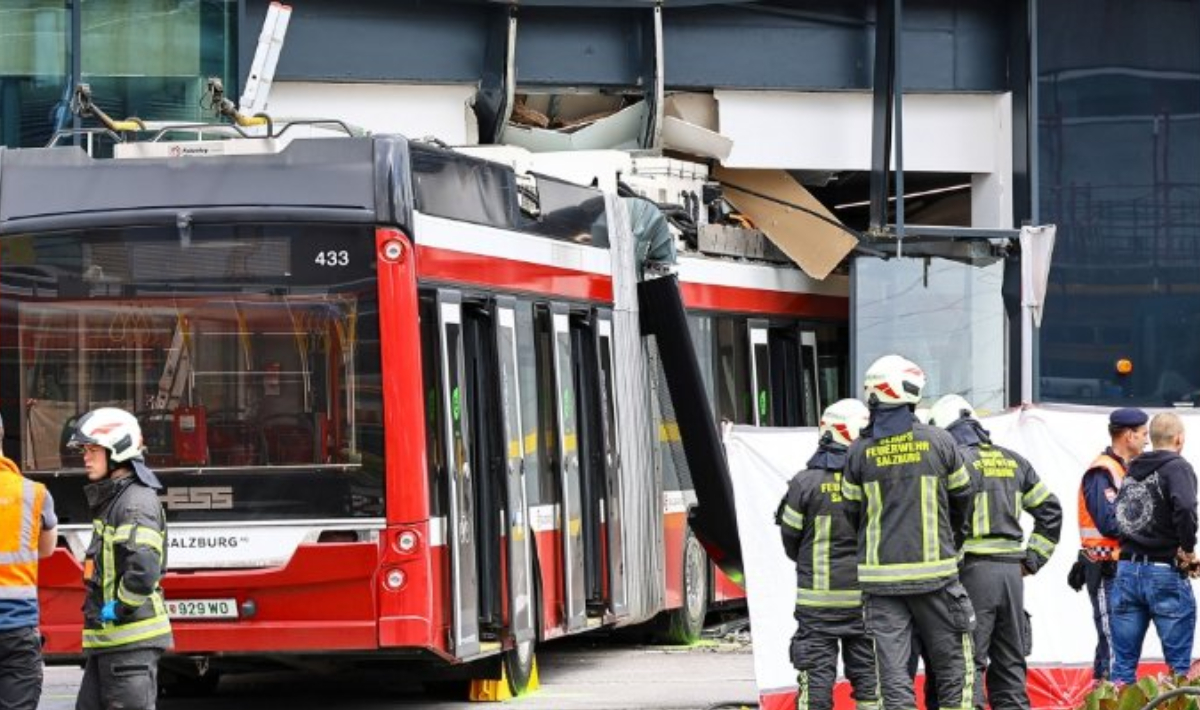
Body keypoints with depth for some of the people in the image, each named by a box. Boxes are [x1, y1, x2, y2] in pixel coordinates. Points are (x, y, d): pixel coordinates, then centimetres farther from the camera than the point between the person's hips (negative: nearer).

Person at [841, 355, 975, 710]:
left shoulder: (860, 452, 0)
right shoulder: (939, 442, -2)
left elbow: (852, 513, 9)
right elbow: (961, 498, 11)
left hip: (880, 577, 1)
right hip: (933, 573, -1)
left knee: (894, 677, 2)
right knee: (954, 668, 9)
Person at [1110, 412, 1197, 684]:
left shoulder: (1132, 470, 14)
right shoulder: (1177, 467, -9)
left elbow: (1117, 516, 16)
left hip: (1127, 571, 6)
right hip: (1165, 574, -6)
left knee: (1123, 663, 9)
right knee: (1178, 665, -1)